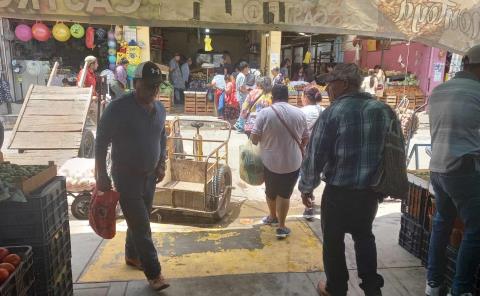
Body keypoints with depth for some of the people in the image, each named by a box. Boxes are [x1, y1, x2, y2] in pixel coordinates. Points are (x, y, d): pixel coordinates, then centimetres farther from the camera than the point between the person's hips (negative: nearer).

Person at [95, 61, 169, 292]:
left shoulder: (160, 109, 2)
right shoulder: (118, 108, -18)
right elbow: (101, 142, -14)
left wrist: (161, 165, 8)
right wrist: (101, 175, -14)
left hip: (150, 175, 6)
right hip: (126, 176, -6)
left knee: (139, 221, 20)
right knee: (141, 225, -3)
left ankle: (132, 255, 41)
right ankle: (154, 273, 6)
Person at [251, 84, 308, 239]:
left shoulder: (264, 113, -9)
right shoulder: (299, 113, -1)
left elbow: (254, 137, -11)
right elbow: (305, 138, 7)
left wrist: (258, 143, 11)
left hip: (270, 161, 0)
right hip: (292, 162, 1)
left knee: (270, 192, 20)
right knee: (284, 194, 10)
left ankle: (272, 217, 40)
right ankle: (281, 226, 12)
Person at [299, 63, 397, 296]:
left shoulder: (333, 113, -15)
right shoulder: (385, 110, 1)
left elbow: (314, 155, -14)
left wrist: (306, 187, 0)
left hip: (339, 191, -5)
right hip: (372, 190, 5)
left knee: (333, 240, 15)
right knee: (364, 235, 26)